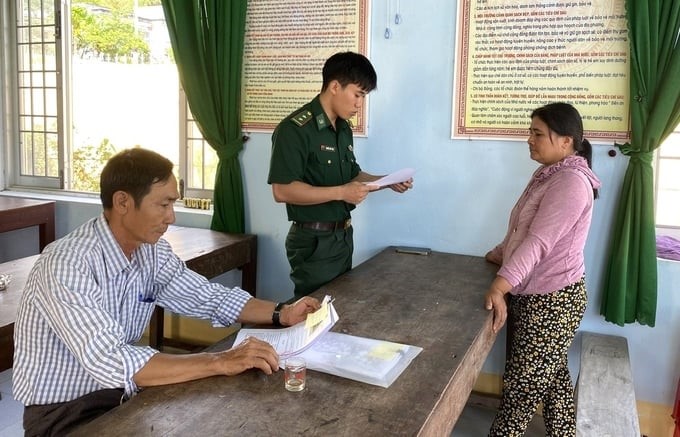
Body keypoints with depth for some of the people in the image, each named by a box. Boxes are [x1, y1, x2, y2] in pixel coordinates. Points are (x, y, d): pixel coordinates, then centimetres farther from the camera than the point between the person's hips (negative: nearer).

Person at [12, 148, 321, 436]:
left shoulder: (151, 250, -4)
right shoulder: (67, 265, -27)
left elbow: (206, 296, 6)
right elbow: (110, 364, -35)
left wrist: (281, 313, -6)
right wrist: (220, 362, -37)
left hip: (121, 392, 7)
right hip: (63, 412, -7)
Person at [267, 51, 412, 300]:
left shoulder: (344, 128, 9)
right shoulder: (294, 129, -18)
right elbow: (282, 191, -24)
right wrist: (340, 193, -27)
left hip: (343, 236, 8)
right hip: (313, 241, -8)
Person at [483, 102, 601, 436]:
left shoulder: (571, 182, -19)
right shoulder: (548, 175, 13)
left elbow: (539, 242, -29)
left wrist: (499, 286, -34)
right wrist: (498, 255, 17)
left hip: (553, 299, -10)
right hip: (534, 294, 10)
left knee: (523, 384, 0)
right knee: (551, 377, 19)